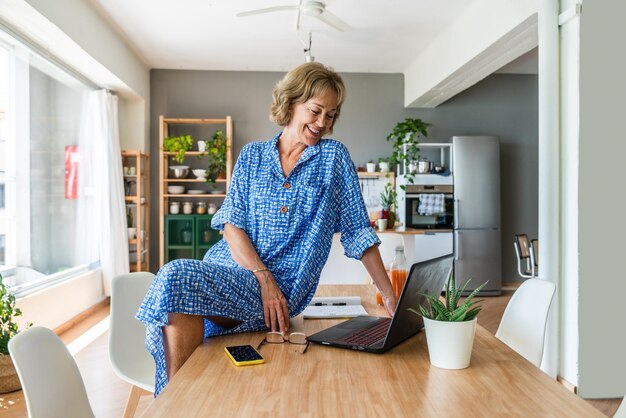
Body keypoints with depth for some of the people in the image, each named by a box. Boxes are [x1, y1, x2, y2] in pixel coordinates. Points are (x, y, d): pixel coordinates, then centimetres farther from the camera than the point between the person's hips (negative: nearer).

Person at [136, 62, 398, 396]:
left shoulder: (334, 156, 5)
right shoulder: (252, 155, 11)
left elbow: (358, 231, 5)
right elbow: (232, 224, 2)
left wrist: (391, 297, 1)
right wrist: (264, 278, -14)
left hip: (284, 285, -3)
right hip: (227, 266, 3)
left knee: (177, 277, -28)